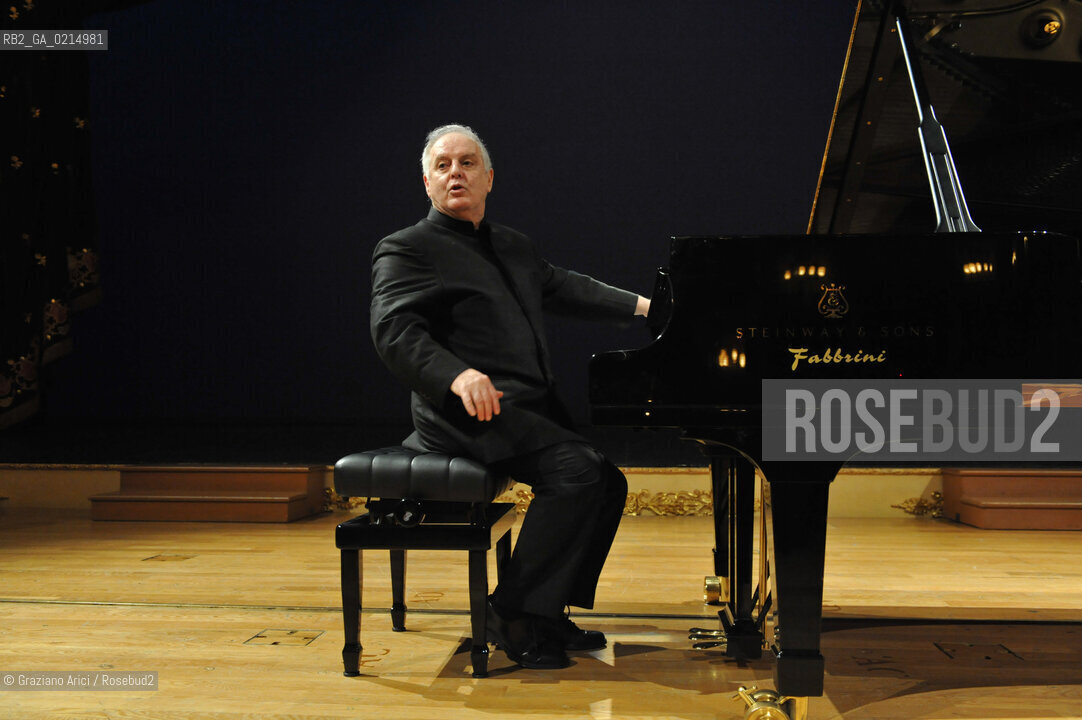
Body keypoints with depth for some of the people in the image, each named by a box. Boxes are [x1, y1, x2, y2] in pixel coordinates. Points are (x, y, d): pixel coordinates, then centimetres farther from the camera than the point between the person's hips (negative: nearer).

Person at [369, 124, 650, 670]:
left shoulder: (513, 246, 22)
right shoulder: (406, 250, -3)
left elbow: (565, 287, 35)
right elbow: (394, 331, -18)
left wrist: (640, 305, 26)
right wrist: (459, 375, -35)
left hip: (532, 409, 9)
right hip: (470, 412, -9)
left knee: (608, 483, 3)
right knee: (577, 472, -25)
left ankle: (549, 613, 10)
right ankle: (512, 613, -15)